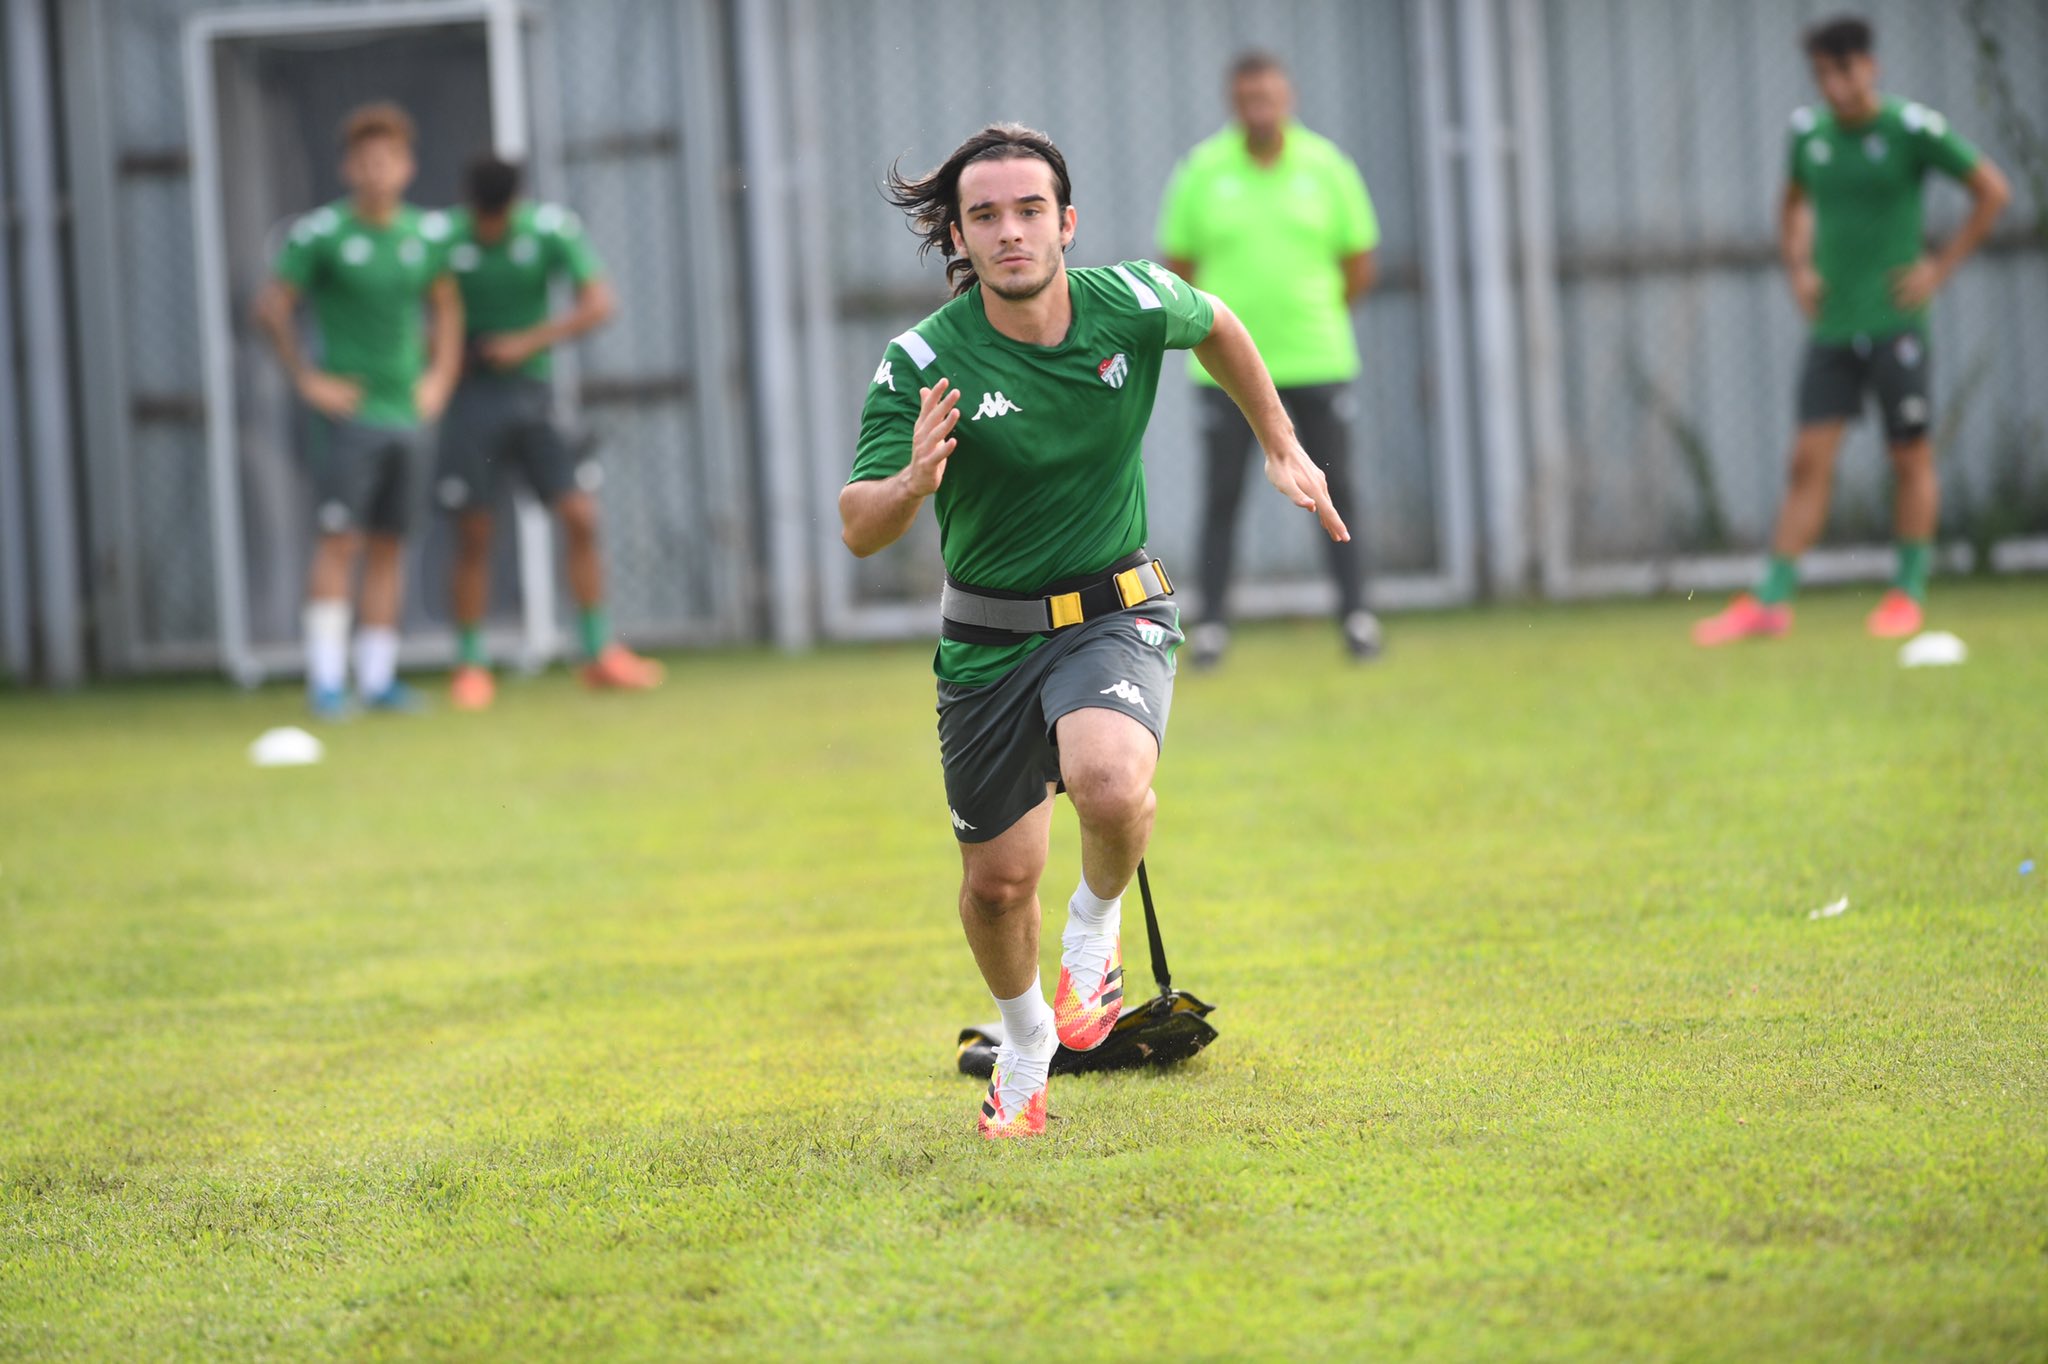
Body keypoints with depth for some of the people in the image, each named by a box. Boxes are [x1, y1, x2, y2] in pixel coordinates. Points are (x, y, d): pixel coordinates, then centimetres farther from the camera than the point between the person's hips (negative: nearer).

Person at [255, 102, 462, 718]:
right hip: (349, 410, -5)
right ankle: (327, 680, -9)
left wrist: (440, 378, 12)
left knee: (388, 545, 7)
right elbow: (272, 307, -4)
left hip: (406, 412, 5)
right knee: (340, 541, -10)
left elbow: (446, 307, 22)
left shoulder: (426, 234, 7)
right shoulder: (321, 233, -8)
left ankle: (378, 676, 11)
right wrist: (307, 381, -7)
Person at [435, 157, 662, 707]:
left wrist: (529, 342, -15)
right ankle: (470, 664, 8)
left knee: (581, 515, -6)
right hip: (472, 396, -2)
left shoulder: (551, 229, -5)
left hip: (531, 389, 2)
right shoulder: (443, 239, -8)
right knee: (473, 535, -2)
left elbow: (598, 304, -8)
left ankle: (599, 652, 4)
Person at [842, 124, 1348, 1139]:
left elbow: (1218, 327, 13)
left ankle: (1098, 925, 3)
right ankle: (1024, 1042, 41)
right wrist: (913, 482, -40)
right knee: (997, 882, 9)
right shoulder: (923, 363, -17)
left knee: (1111, 786, -32)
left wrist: (1282, 449, 17)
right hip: (987, 638, 1)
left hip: (1115, 615, 0)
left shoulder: (1133, 303, -11)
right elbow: (858, 530, -19)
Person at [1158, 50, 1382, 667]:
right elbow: (1177, 265, 7)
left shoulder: (1328, 166, 0)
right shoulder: (1201, 171, -2)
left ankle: (1356, 616, 6)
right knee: (1221, 494, -2)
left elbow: (1358, 265, 10)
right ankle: (1212, 622, 3)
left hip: (1317, 359, 1)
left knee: (1335, 489, 0)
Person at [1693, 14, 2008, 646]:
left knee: (1911, 457, 3)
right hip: (1831, 326, 4)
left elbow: (1992, 191, -1)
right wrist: (1798, 270, 10)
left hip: (1895, 325, -3)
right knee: (1809, 460, -1)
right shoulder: (1809, 134, 6)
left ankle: (1908, 591, 14)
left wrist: (1942, 266, -5)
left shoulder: (1912, 130, -8)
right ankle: (1771, 600, -3)